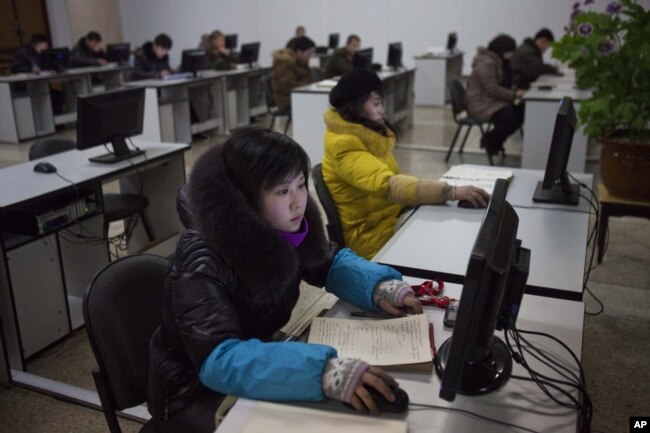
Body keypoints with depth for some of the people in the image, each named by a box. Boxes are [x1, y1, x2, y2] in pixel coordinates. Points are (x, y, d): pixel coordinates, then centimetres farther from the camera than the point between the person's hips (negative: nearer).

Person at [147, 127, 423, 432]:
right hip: (197, 394, -6)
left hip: (255, 360, 6)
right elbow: (219, 361, -40)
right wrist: (324, 373, -52)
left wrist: (380, 287, -14)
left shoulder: (283, 230, -11)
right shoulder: (204, 262, -30)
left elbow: (332, 263, 6)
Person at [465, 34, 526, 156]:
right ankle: (490, 140, -3)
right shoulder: (486, 64, -18)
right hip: (480, 105, -11)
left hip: (489, 101, 11)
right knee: (514, 117, -24)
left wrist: (514, 92, 7)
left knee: (520, 110, -4)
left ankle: (494, 139, 5)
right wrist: (514, 94, -15)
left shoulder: (494, 61, 14)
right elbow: (493, 90, -21)